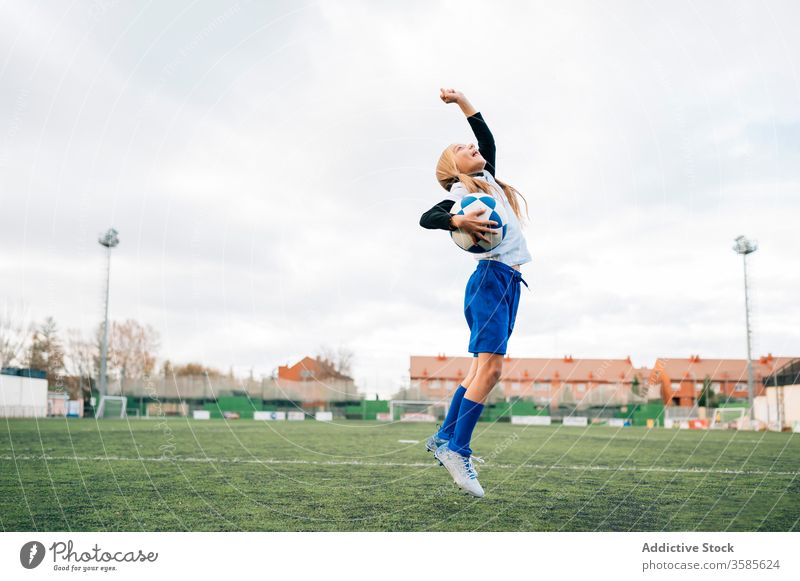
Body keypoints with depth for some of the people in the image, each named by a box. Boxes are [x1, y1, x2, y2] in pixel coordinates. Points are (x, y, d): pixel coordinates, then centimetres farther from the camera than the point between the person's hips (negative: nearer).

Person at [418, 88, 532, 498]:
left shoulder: (488, 181, 23)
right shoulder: (461, 193, 1)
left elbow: (486, 135, 32)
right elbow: (426, 218, -13)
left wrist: (460, 100, 34)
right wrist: (459, 221, -30)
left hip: (507, 282, 8)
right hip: (491, 276, -8)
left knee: (483, 369, 4)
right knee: (490, 365, -18)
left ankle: (444, 438, 7)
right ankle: (457, 449, -18)